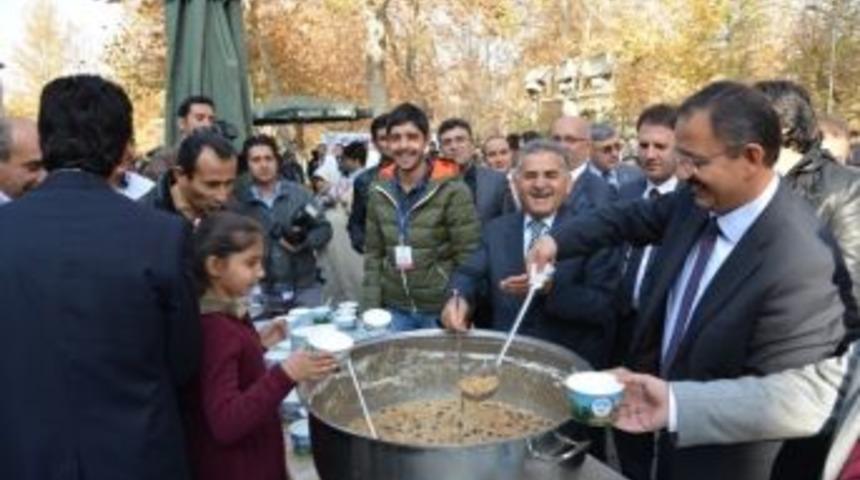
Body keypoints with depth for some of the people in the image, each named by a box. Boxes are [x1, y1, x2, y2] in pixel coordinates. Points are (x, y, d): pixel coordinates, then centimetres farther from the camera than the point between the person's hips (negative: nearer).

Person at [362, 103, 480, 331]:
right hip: (394, 310, 4)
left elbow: (469, 259, -11)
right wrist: (371, 309, 1)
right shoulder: (379, 192, 1)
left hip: (442, 311, -3)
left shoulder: (452, 190, -12)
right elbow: (373, 255, 6)